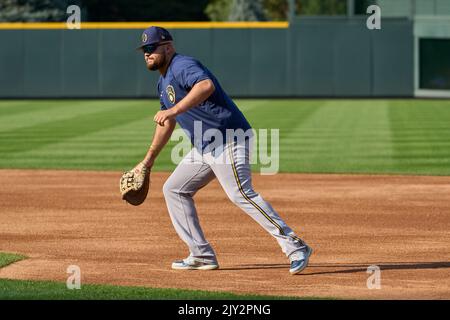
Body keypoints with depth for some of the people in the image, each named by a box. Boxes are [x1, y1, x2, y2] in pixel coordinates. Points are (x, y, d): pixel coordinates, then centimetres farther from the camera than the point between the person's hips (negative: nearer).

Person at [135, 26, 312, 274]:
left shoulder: (182, 66, -11)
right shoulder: (164, 82, 21)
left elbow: (206, 85, -34)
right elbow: (167, 123, 33)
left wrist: (175, 110, -37)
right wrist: (148, 160, 36)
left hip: (228, 140, -11)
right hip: (203, 147, 11)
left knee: (241, 194, -22)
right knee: (174, 189, 12)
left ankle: (295, 247, -23)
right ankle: (202, 256, 12)